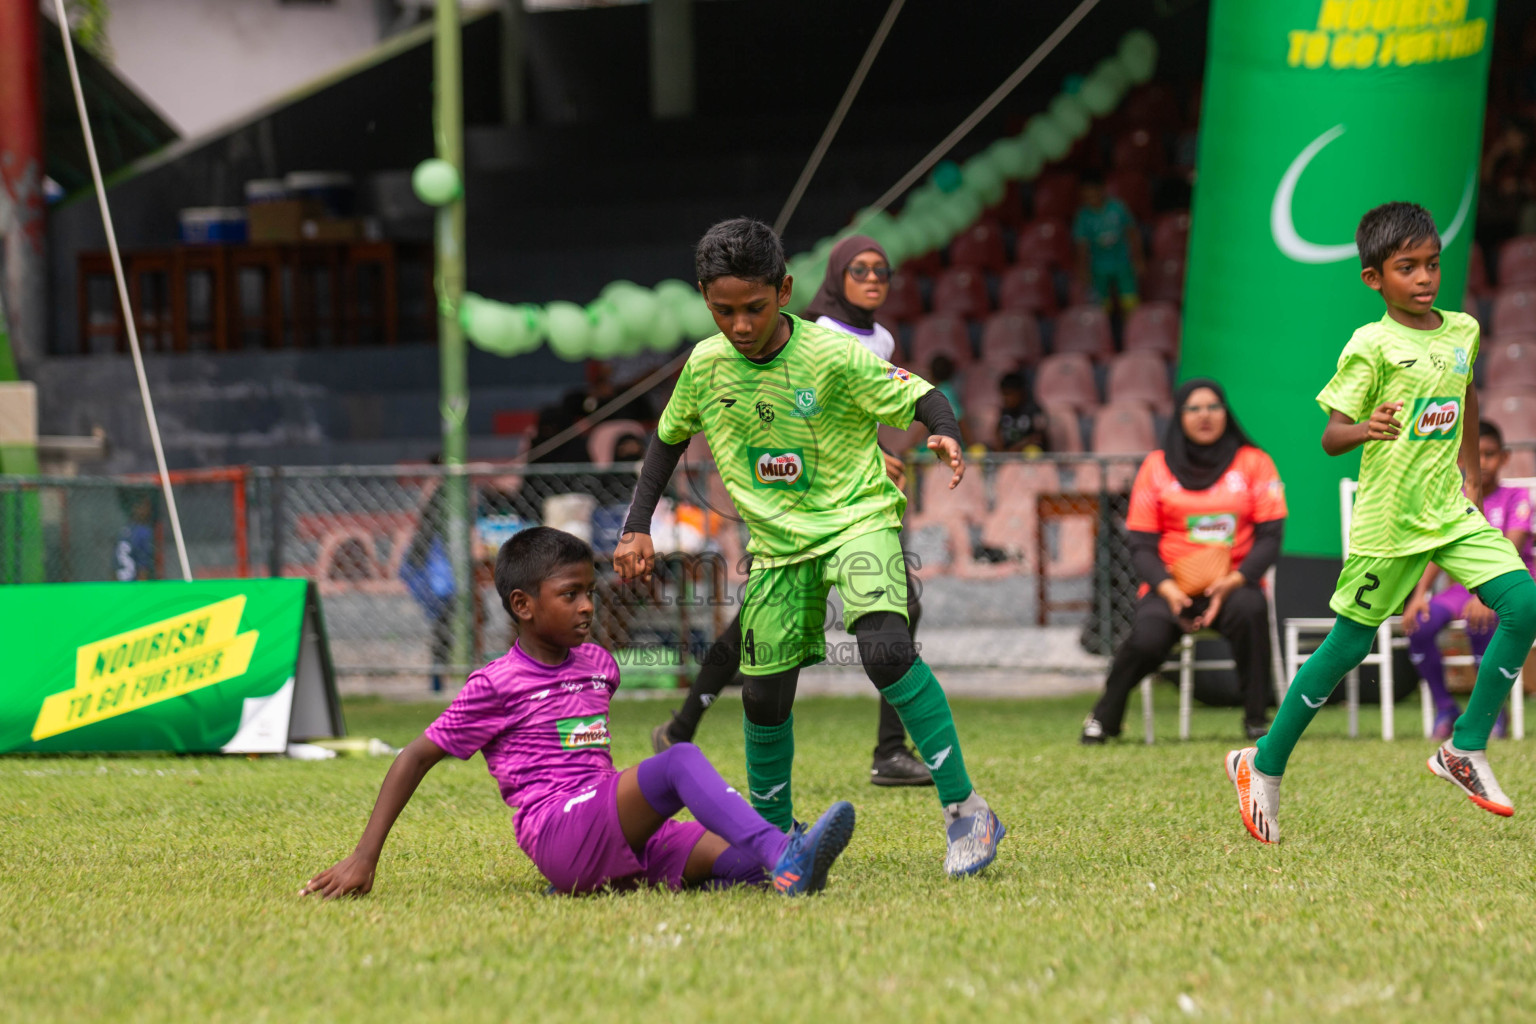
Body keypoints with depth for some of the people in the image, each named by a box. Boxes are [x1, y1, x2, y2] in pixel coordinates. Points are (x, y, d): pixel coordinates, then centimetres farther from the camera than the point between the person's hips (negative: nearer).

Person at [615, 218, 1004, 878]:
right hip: (776, 542, 5)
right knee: (764, 695, 6)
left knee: (884, 646, -29)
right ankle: (772, 834, 30)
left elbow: (921, 398, -14)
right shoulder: (706, 366, -4)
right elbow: (669, 437, 13)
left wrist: (946, 437, -36)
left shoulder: (833, 357, -18)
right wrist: (638, 527, 7)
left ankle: (965, 810, -23)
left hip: (857, 520, -5)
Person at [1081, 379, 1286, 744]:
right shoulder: (1156, 466, 10)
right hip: (1172, 587, 0)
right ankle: (1104, 718, -4)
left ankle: (1257, 718, -23)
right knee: (1148, 638, -31)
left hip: (1233, 585, 0)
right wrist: (1166, 588, -13)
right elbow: (1141, 544, 6)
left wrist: (1235, 580, -15)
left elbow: (1269, 536, 2)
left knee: (1249, 610, -37)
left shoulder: (1253, 463, 9)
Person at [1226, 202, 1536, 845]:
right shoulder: (1372, 347, -11)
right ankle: (1263, 766, 19)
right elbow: (1330, 437, -14)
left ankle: (1465, 750, -1)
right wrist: (1365, 430, -35)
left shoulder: (1463, 331, 7)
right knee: (1350, 644, 2)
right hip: (1389, 519, -6)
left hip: (1452, 513, 6)